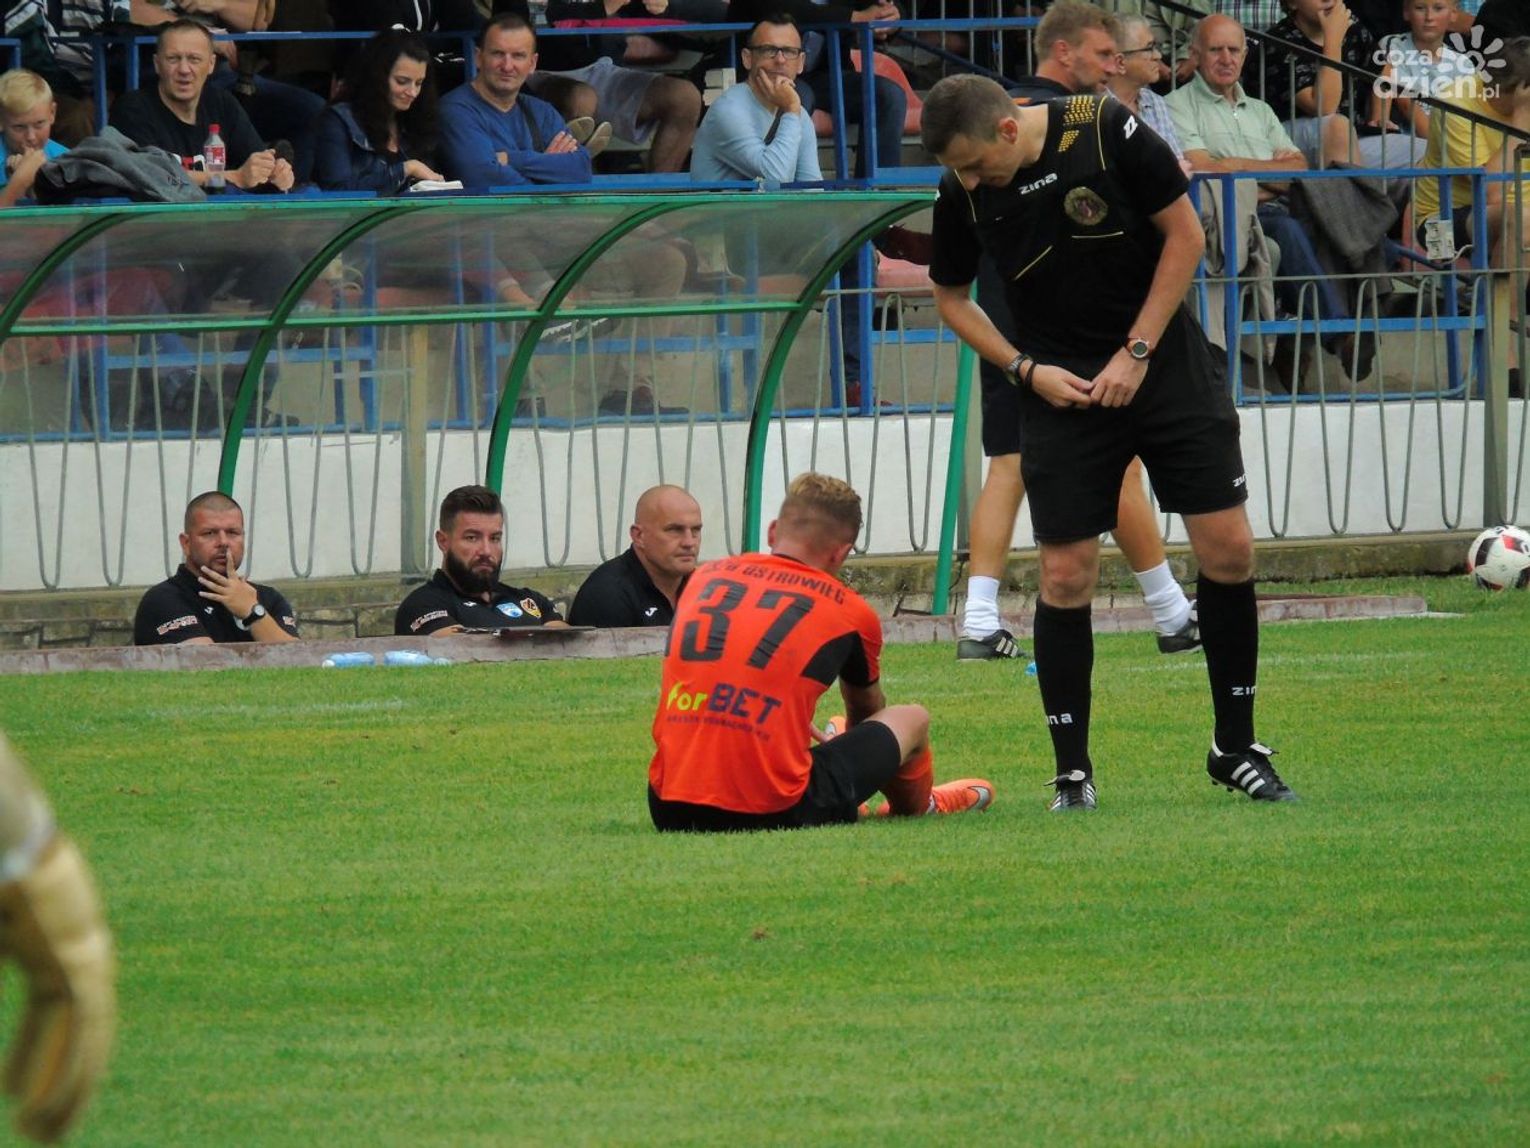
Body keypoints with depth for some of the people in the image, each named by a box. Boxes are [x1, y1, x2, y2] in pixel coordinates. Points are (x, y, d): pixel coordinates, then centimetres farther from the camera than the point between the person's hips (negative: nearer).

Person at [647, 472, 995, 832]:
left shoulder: (703, 577, 12)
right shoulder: (849, 610, 4)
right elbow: (867, 709, 28)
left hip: (670, 813, 4)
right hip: (777, 813, -4)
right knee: (913, 720, 20)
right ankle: (918, 808, 50)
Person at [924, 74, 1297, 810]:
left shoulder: (1107, 132, -16)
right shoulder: (960, 195, -8)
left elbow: (1185, 235, -7)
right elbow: (950, 297, 8)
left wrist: (1137, 352, -10)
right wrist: (1026, 369, -6)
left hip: (1163, 359, -1)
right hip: (1059, 385, 1)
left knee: (1227, 549, -4)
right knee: (1065, 575, -6)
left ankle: (1236, 748, 10)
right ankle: (1072, 772, 4)